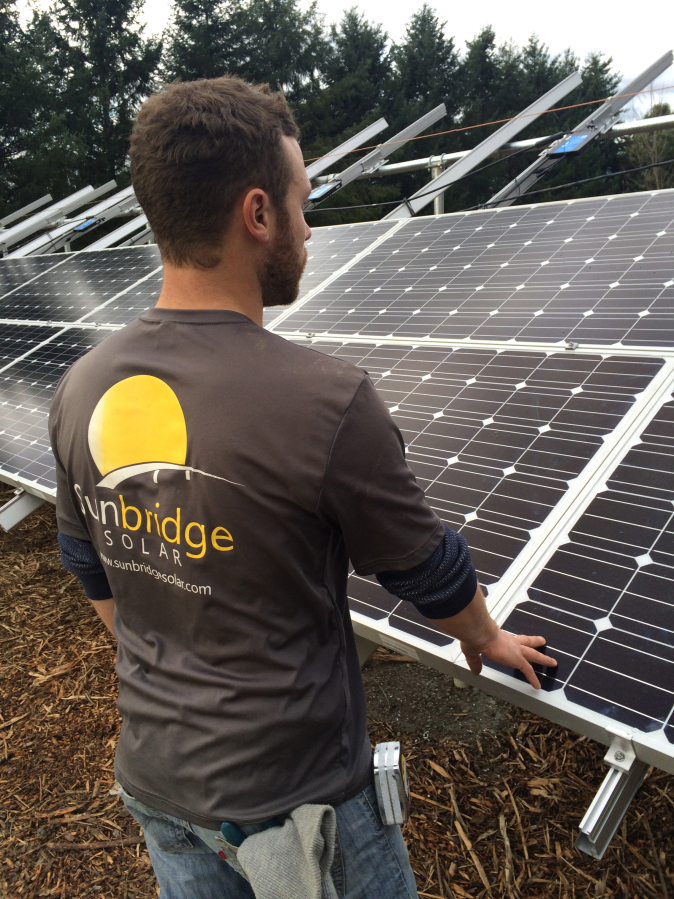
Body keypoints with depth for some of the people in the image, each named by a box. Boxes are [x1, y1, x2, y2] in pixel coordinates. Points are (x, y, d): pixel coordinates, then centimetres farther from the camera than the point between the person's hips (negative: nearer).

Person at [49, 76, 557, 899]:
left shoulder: (81, 393, -10)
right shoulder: (324, 401, -28)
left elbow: (98, 582, 4)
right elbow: (428, 574, -12)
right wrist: (487, 639, 10)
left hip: (153, 773, 5)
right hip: (291, 790, -5)